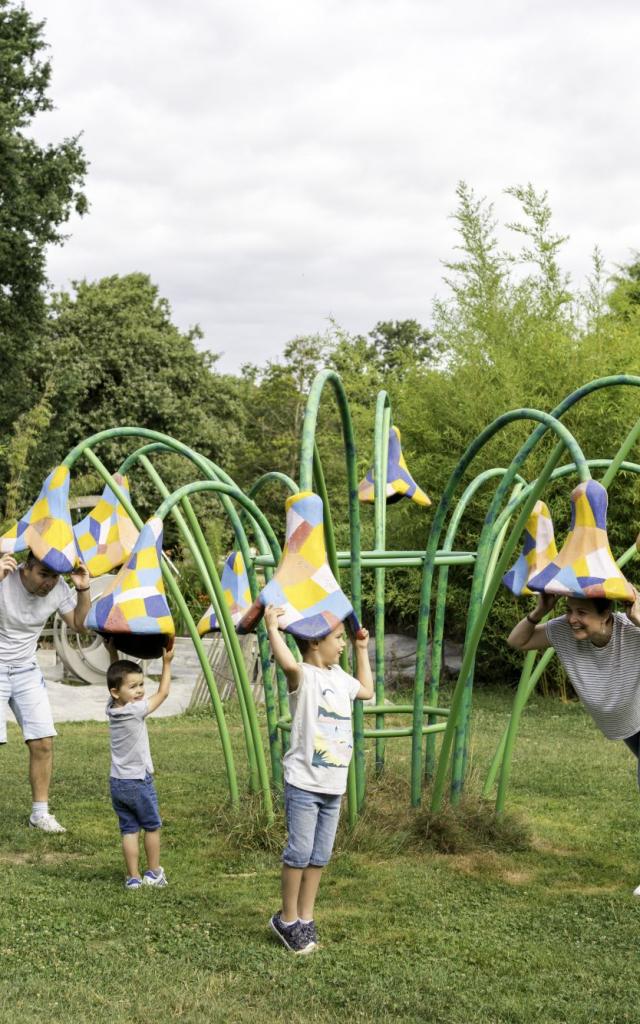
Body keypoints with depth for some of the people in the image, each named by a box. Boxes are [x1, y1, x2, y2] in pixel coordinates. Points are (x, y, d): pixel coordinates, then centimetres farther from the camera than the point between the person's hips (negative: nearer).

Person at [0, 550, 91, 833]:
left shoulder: (59, 589, -9)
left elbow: (79, 625, 2)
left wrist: (83, 590, -14)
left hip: (26, 670, 5)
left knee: (43, 743, -2)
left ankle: (40, 813, 11)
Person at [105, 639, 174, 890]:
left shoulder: (111, 708, -1)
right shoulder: (136, 710, -19)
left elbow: (118, 675, 16)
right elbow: (163, 692, -8)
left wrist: (113, 653, 16)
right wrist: (166, 663, -3)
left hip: (117, 782, 6)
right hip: (138, 781, -6)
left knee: (129, 830, 10)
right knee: (152, 827, 13)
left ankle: (133, 877, 11)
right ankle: (154, 873, 22)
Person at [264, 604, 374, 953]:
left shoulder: (340, 678, 12)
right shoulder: (304, 677, -13)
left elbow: (366, 690, 33)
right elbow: (289, 664, -39)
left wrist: (362, 649, 31)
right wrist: (272, 628, -30)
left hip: (334, 785, 8)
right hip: (304, 783, -8)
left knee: (320, 856, 12)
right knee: (300, 853, -3)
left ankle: (305, 918, 24)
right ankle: (287, 919, 14)